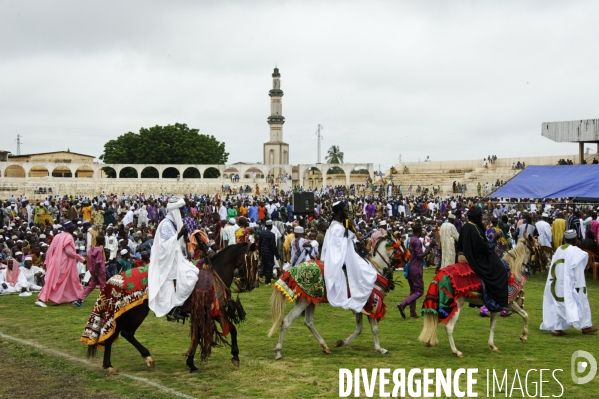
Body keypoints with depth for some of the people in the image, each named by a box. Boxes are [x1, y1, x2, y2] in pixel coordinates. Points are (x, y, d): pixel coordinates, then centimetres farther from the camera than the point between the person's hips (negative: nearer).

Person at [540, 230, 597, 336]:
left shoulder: (558, 250, 4)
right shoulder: (576, 252, -13)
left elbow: (554, 269, 9)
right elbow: (578, 270, -15)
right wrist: (579, 284, -12)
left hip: (558, 283, 6)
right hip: (571, 283, -5)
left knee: (559, 305, 10)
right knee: (580, 302, 11)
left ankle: (557, 328, 4)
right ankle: (586, 326, 21)